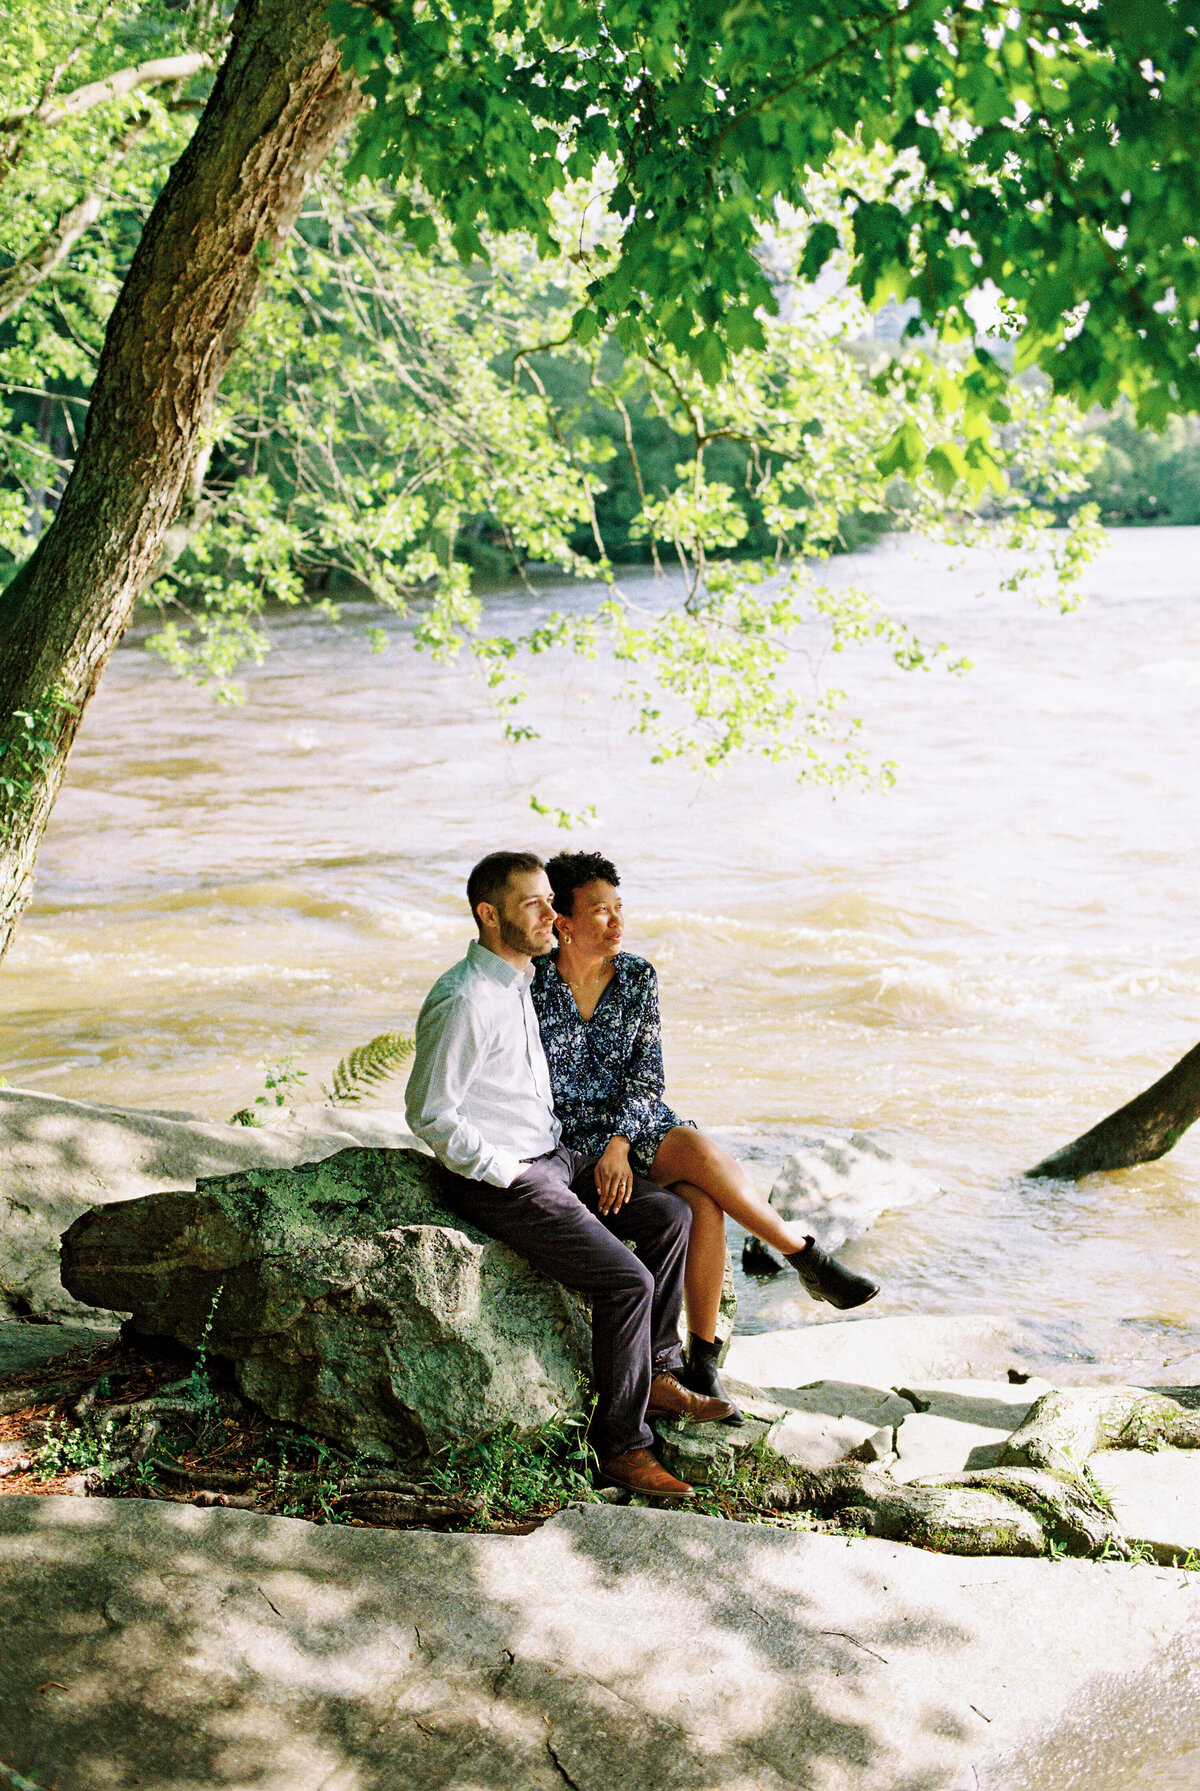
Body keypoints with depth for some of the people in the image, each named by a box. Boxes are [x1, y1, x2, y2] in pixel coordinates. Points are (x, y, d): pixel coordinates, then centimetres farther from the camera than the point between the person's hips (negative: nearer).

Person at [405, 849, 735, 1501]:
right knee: (627, 1281, -19)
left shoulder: (519, 981, 10)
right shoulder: (464, 1001, -21)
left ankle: (657, 1375, 16)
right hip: (496, 1179, -10)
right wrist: (506, 1173, -16)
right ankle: (621, 1445, -4)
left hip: (552, 1156, 10)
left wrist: (610, 1153, 16)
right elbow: (429, 1112, -20)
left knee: (670, 1214, 5)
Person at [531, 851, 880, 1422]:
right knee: (704, 1156, -29)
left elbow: (647, 1072, 0)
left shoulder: (638, 978, 2)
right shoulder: (532, 984, -11)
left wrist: (621, 1142, -18)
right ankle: (808, 1259, -13)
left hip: (639, 1121, 4)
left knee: (703, 1202, -27)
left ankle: (702, 1361, -18)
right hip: (570, 1134, -4)